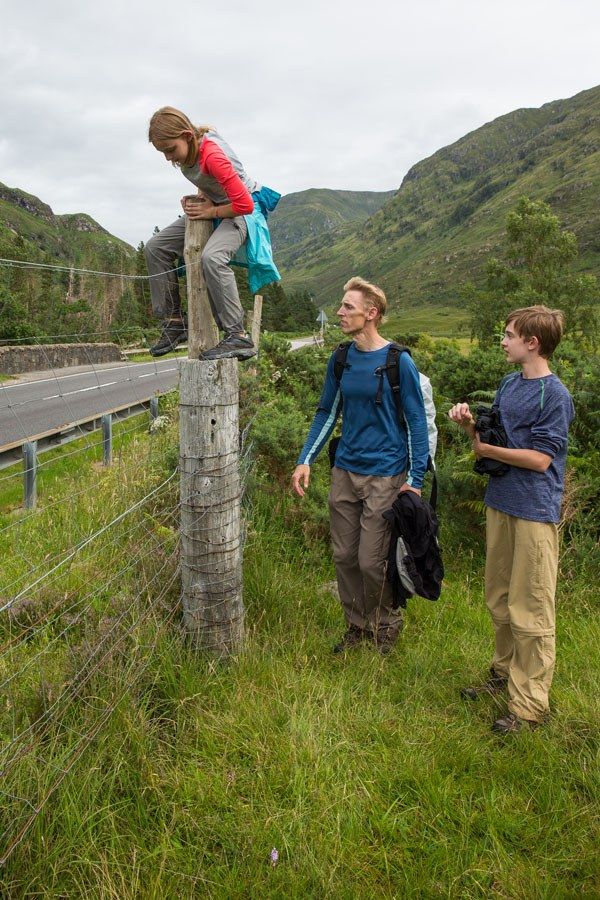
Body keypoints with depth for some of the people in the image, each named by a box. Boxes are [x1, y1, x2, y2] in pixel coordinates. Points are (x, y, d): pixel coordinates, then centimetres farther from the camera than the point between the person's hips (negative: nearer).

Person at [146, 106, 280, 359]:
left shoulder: (212, 156, -29)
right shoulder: (188, 149, -3)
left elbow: (244, 204, -31)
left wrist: (211, 211, -20)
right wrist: (199, 199, -2)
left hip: (244, 210, -9)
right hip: (214, 208, 9)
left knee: (212, 257, -39)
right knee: (156, 247, 2)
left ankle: (238, 337, -32)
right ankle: (174, 323, 7)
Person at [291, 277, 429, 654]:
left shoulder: (399, 361, -10)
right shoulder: (341, 360, 5)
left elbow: (417, 422, -7)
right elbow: (327, 412, 14)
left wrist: (415, 479, -10)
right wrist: (306, 460, 6)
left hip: (385, 475, -5)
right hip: (345, 471, 5)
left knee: (371, 562, -1)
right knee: (344, 557, 11)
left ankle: (386, 626, 26)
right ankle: (357, 625, 32)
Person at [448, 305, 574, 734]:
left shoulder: (555, 395, -15)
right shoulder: (508, 384, 10)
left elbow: (540, 458, -18)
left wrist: (485, 449, -11)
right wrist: (470, 424, -5)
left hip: (535, 511, -8)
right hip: (500, 504, 8)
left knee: (530, 613, 1)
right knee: (499, 602, 19)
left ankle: (530, 705, 13)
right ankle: (506, 673, 38)